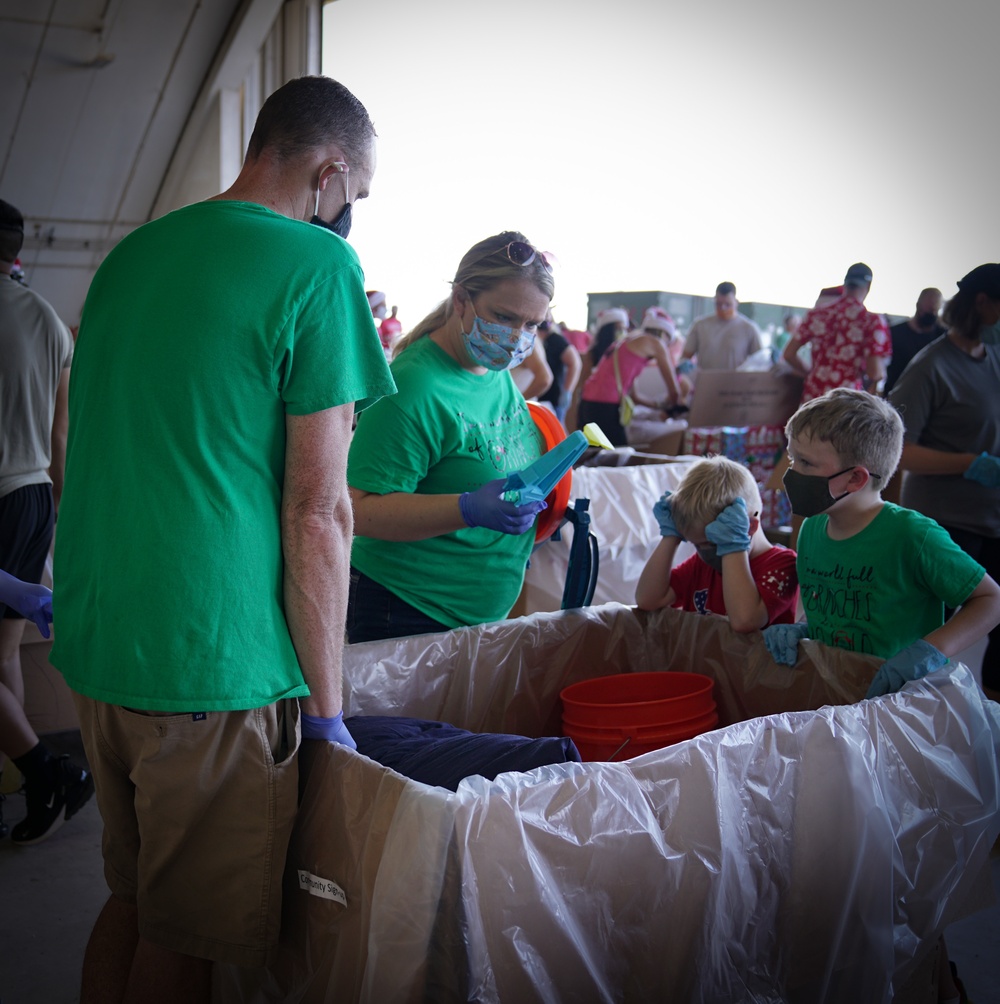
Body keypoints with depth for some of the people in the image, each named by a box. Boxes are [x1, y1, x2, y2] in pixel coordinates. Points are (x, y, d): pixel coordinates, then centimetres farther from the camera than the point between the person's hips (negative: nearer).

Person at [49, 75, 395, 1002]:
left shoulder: (130, 253, 13)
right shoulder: (319, 266, -10)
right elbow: (317, 509, -15)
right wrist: (326, 706, -8)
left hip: (92, 645, 8)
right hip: (209, 659, -7)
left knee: (130, 898, 23)